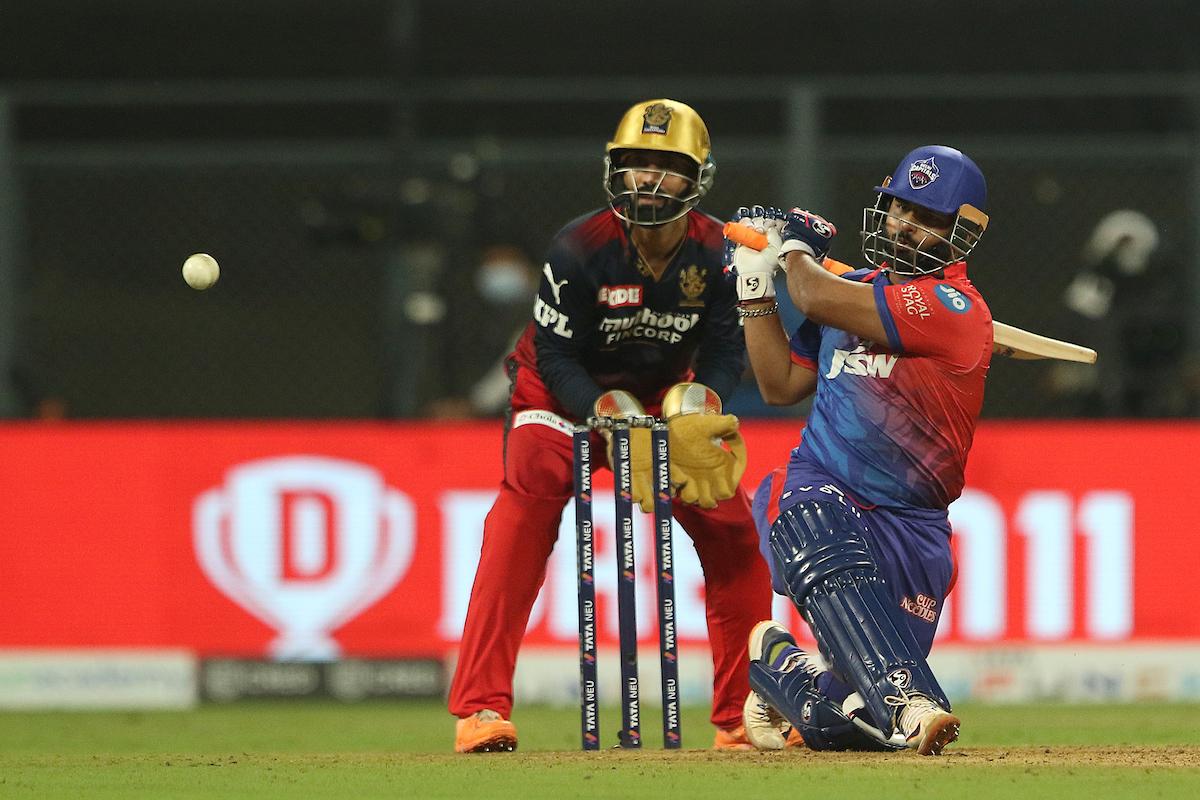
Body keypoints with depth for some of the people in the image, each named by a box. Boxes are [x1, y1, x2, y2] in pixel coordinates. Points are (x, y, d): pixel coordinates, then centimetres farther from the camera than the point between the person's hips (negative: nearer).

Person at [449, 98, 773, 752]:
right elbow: (554, 356, -20)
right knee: (522, 523, -25)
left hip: (665, 396, 4)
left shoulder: (718, 252, -16)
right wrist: (612, 417, -34)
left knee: (733, 532, -5)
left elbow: (726, 348, -8)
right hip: (567, 394, -4)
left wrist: (697, 405, -27)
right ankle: (480, 710, -28)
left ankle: (743, 716, 8)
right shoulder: (579, 248, -25)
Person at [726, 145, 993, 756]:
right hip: (815, 493, 3)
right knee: (834, 562, -38)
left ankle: (779, 664, 28)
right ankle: (908, 704, -48)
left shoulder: (955, 309, -11)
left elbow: (818, 299, -18)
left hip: (908, 521, -2)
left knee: (846, 718, -5)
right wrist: (754, 286, 14)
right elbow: (781, 385, 20)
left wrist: (797, 250, 3)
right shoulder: (852, 288, 12)